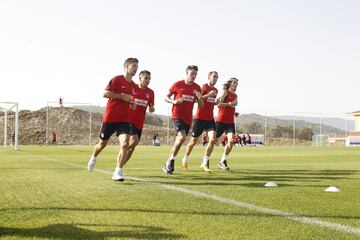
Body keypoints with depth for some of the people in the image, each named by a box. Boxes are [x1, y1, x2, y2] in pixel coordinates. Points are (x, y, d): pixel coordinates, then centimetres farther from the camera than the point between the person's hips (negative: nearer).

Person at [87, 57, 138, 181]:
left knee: (125, 144, -18)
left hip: (124, 119, 4)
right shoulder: (117, 79, -9)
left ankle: (118, 173, -15)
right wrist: (122, 96, -20)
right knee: (102, 143, 14)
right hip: (109, 118, -4)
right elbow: (105, 93, -17)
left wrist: (132, 103, 6)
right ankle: (93, 158, 46)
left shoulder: (133, 86, 11)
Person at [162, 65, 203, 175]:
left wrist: (200, 98, -11)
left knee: (178, 141, 8)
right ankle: (171, 161, -10)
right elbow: (166, 97, 4)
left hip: (188, 119, 5)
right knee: (182, 137, -26)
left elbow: (201, 106, 10)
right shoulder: (178, 85, -3)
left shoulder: (197, 88, 7)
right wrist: (174, 101, -15)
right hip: (177, 115, -5)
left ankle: (168, 165, 23)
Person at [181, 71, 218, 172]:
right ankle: (185, 159, 30)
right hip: (200, 117, -5)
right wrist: (209, 94, -26)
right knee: (194, 140, 7)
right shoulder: (204, 86, -7)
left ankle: (205, 163, -3)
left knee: (212, 139, -12)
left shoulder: (215, 90, 14)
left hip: (210, 119, 5)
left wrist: (217, 102, 9)